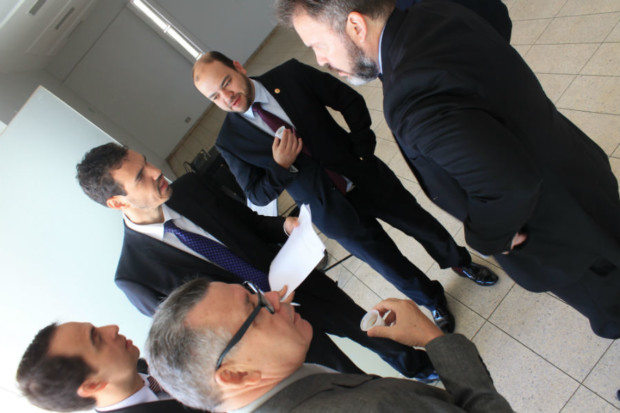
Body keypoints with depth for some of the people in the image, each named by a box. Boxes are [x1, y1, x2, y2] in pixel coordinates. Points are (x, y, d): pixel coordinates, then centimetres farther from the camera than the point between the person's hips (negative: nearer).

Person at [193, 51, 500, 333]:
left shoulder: (290, 75, -12)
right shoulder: (230, 141, -13)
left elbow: (351, 101, -3)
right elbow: (258, 195, -7)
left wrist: (363, 150, -11)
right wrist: (281, 165, -25)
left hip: (367, 178, 1)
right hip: (333, 211, -1)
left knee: (424, 226, 17)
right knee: (390, 265, 14)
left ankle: (459, 261, 52)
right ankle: (432, 300, 47)